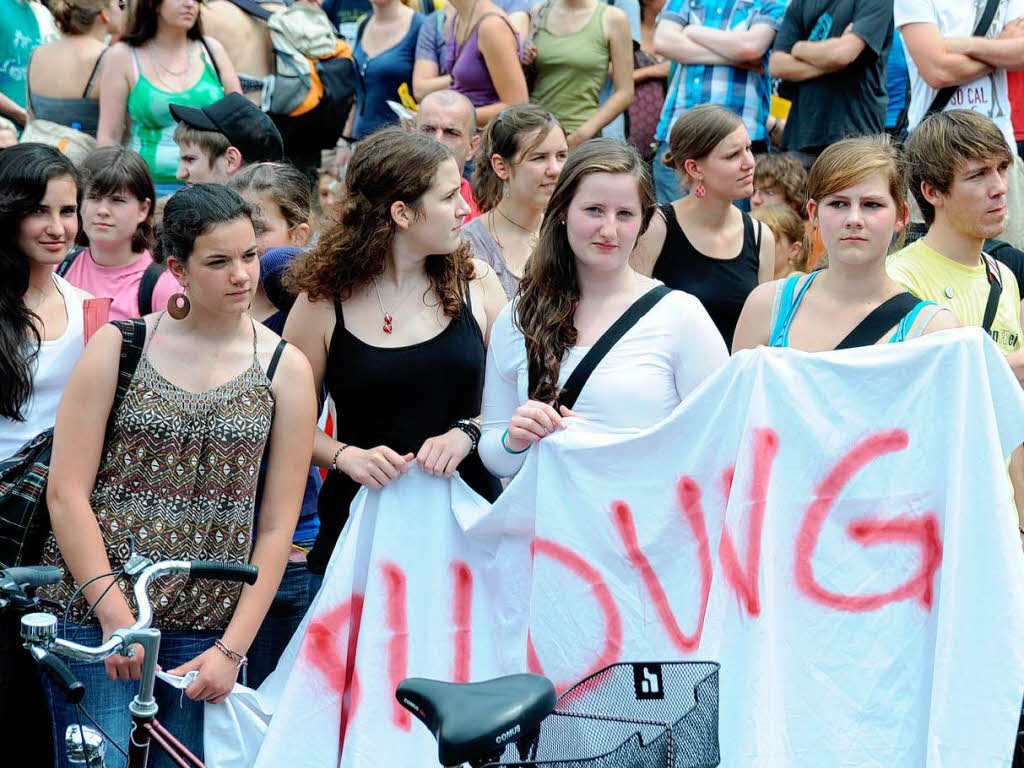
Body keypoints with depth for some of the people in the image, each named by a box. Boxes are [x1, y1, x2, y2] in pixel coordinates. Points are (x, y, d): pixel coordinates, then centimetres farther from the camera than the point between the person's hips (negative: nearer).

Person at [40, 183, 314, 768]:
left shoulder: (284, 369, 5)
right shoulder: (118, 346, 2)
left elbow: (277, 526, 3)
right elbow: (67, 492, -3)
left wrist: (233, 648, -4)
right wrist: (113, 612, -12)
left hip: (203, 632, 1)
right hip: (94, 614, -1)